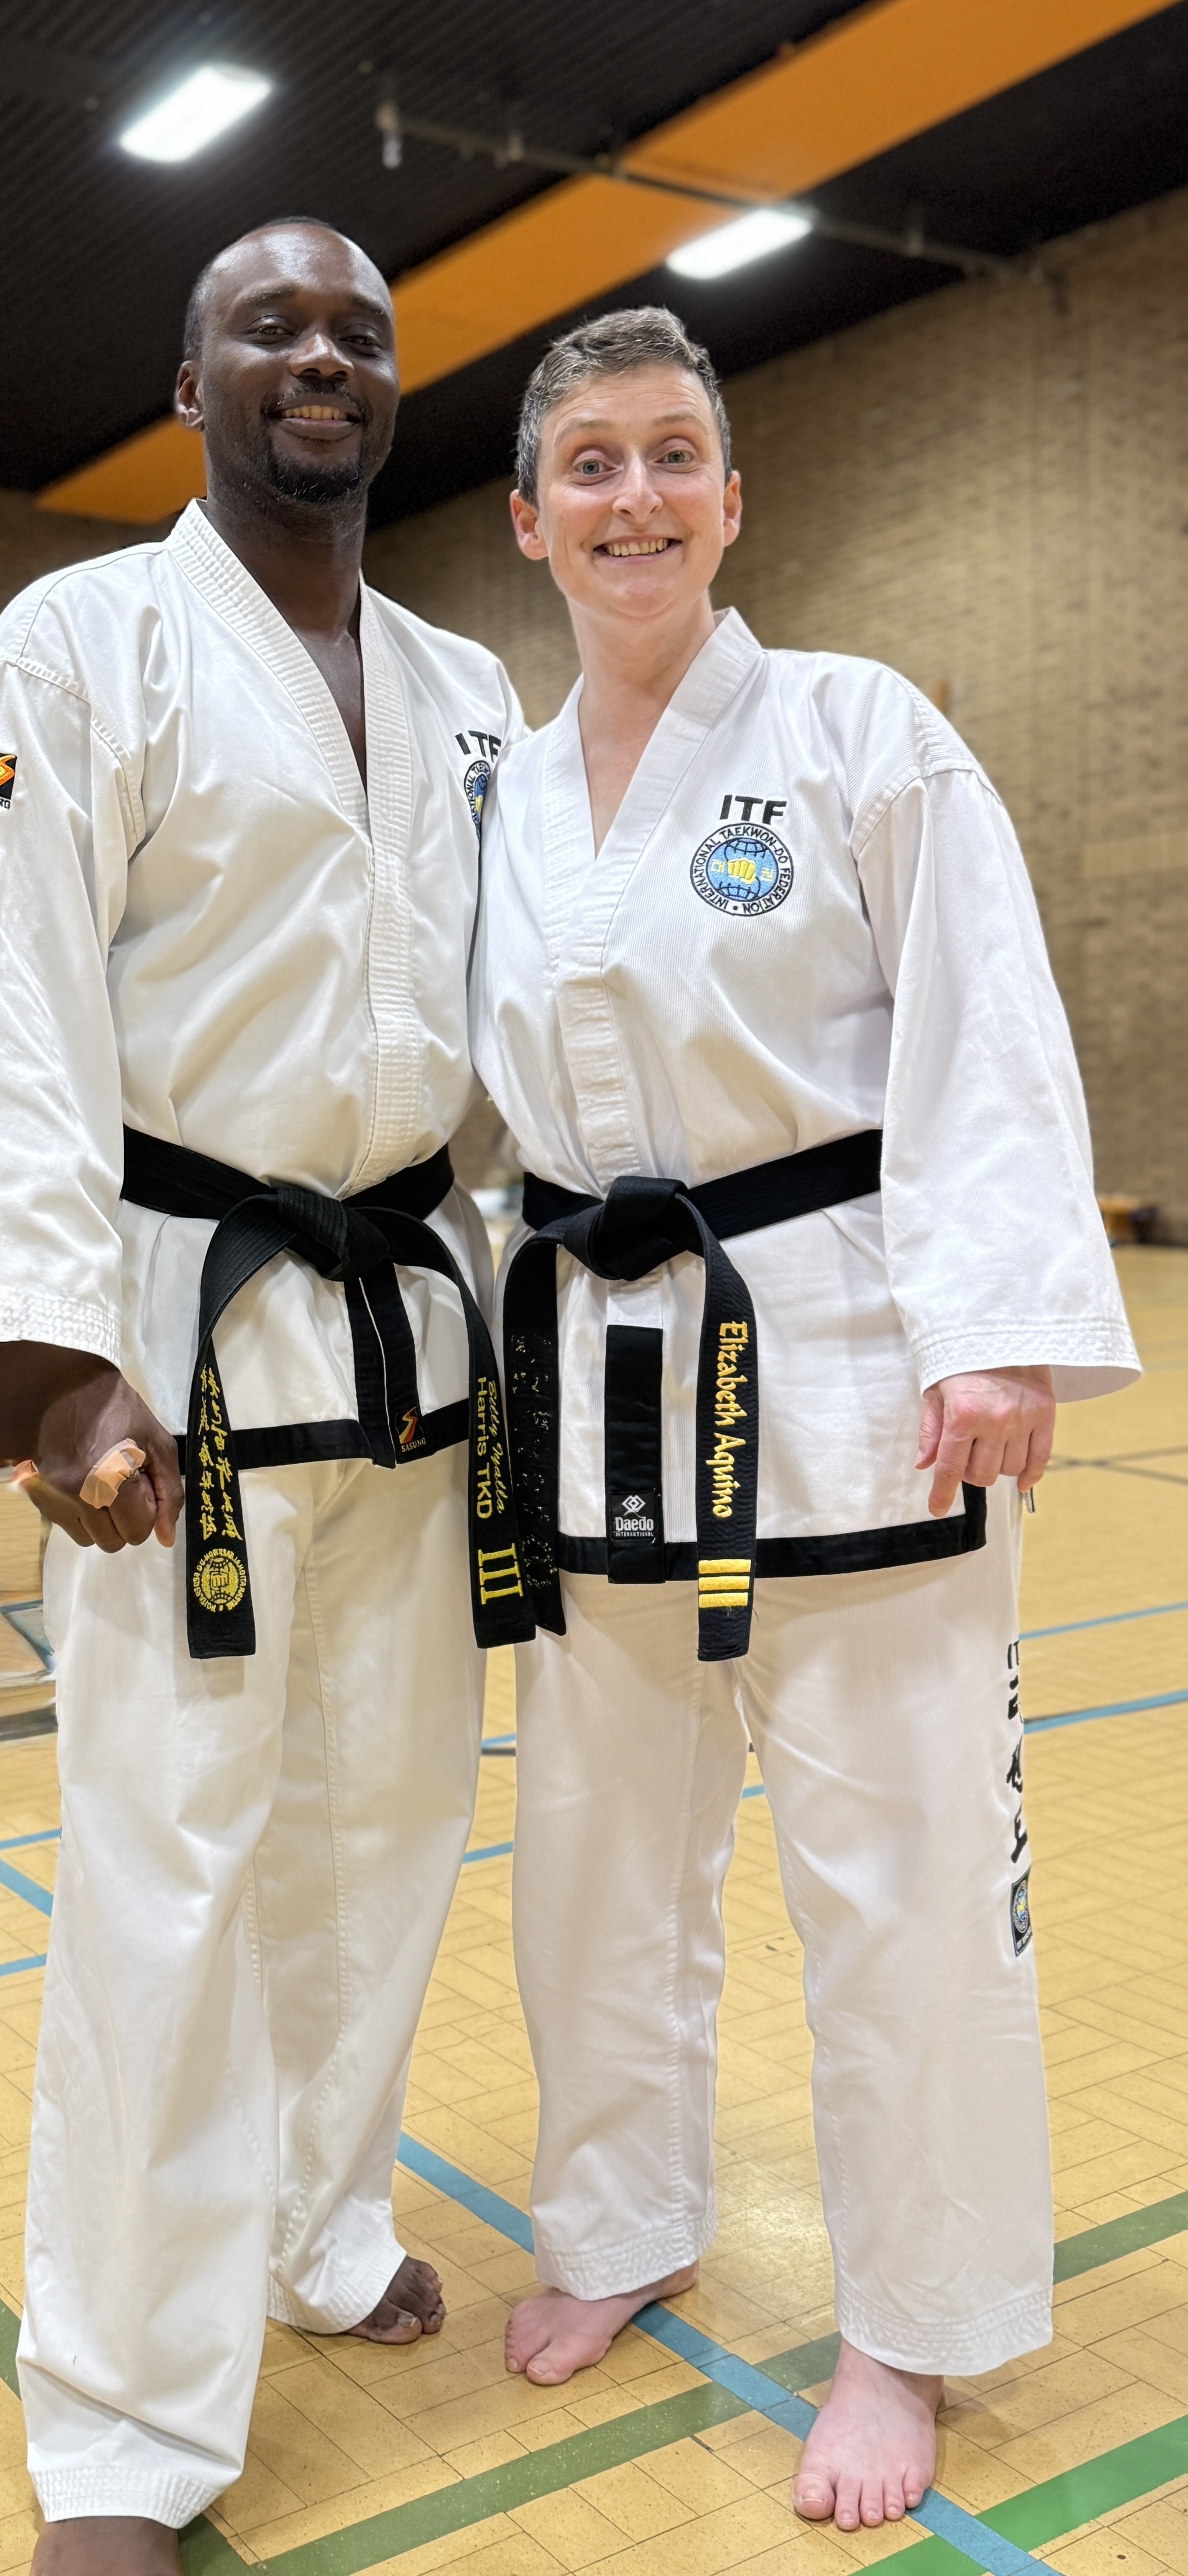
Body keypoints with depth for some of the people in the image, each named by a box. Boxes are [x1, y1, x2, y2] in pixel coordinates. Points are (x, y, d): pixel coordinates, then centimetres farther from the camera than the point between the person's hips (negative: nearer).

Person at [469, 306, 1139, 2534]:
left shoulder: (862, 734, -3)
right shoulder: (499, 798, 11)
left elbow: (985, 1048, -10)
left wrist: (999, 1333, -20)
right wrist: (512, 1348, 12)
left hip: (842, 1368, -5)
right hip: (593, 1385, 5)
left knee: (896, 1867, 3)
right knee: (600, 1843, 16)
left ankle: (909, 2333, 24)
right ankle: (623, 2226, 39)